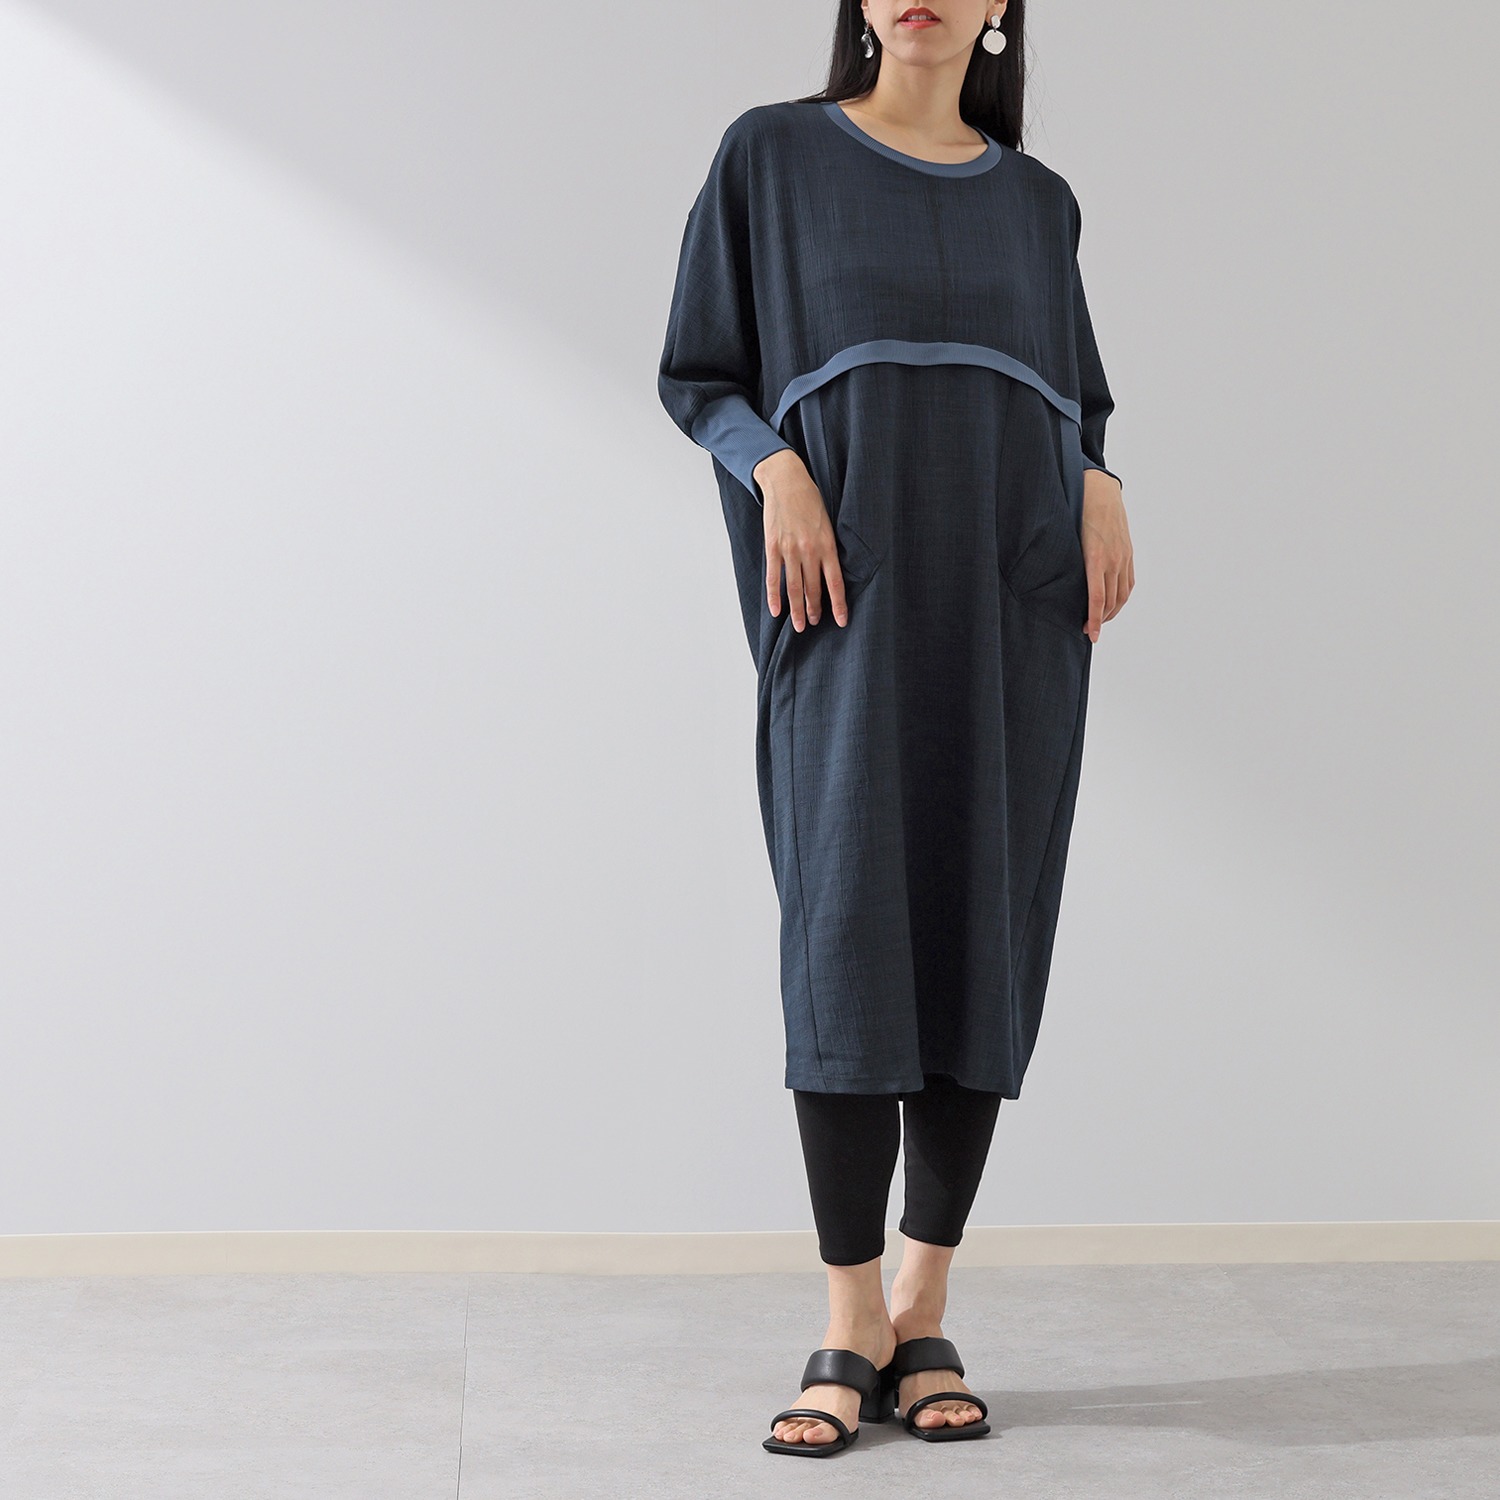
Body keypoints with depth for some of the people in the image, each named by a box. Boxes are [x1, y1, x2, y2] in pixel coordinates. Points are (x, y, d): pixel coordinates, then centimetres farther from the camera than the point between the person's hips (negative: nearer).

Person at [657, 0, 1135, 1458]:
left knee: (983, 940, 0)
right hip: (854, 597, -3)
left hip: (1013, 608, 3)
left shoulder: (1036, 199, 15)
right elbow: (697, 374, 6)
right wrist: (774, 468, -14)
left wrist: (1102, 487, -1)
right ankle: (850, 1325, -2)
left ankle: (924, 1312, 9)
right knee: (850, 937, -9)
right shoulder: (773, 154, 7)